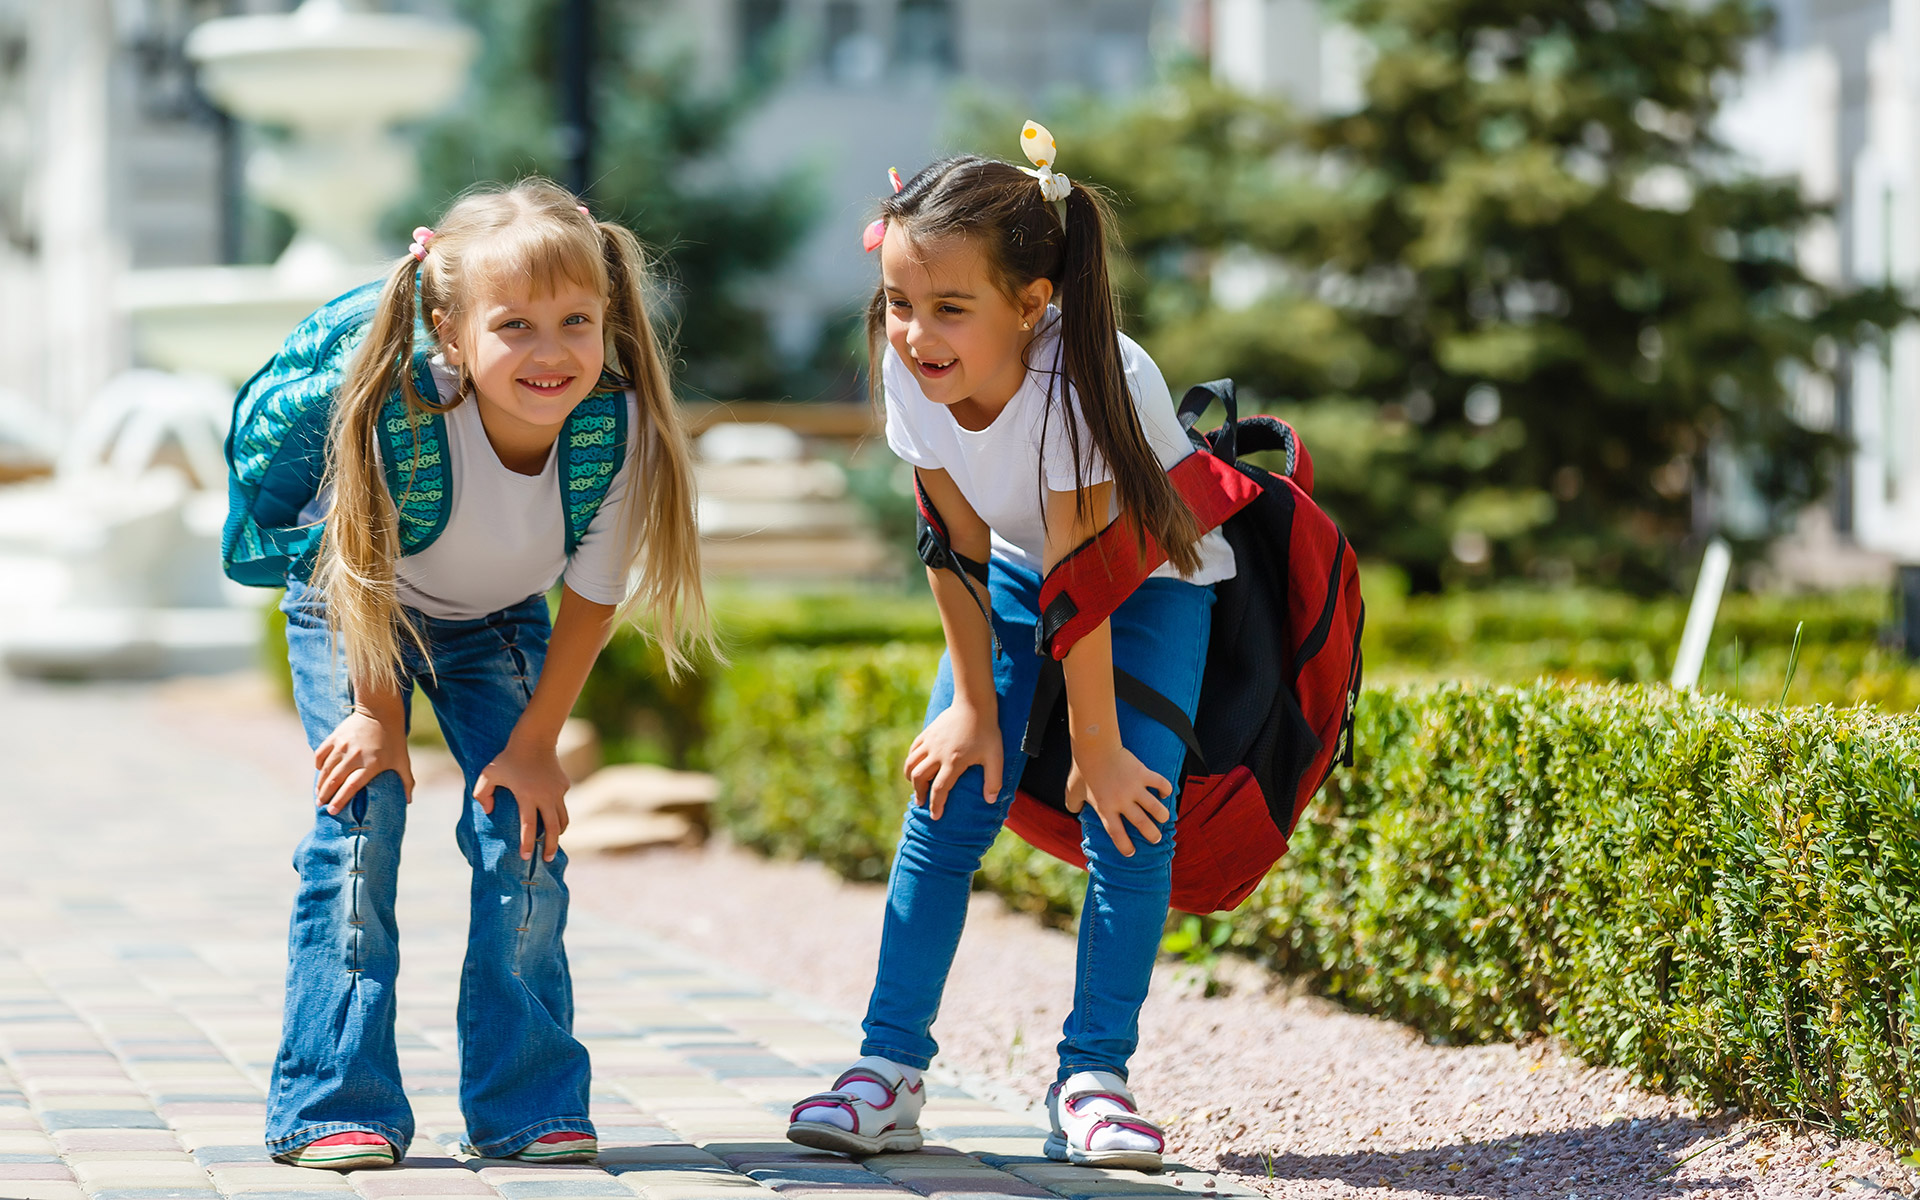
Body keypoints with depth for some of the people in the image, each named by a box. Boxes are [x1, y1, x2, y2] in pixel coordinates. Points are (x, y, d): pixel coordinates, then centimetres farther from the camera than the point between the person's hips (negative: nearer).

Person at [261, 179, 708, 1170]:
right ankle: (333, 1106, -6)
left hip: (496, 620, 3)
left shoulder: (615, 426, -32)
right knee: (360, 813, -15)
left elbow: (592, 593, -16)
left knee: (522, 831, -6)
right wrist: (378, 715, -14)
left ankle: (526, 1104, 5)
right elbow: (363, 573, -21)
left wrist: (534, 742, -11)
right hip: (358, 607, -2)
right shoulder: (403, 418, -40)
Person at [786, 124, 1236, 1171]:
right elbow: (958, 545, -12)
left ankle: (1093, 1077, -7)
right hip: (1015, 572, 4)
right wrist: (975, 706, -8)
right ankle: (890, 1068, -3)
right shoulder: (909, 369, -25)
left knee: (1131, 811, -16)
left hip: (1153, 579, -4)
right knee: (950, 798, -7)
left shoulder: (1080, 379, -38)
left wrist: (1096, 750, -23)